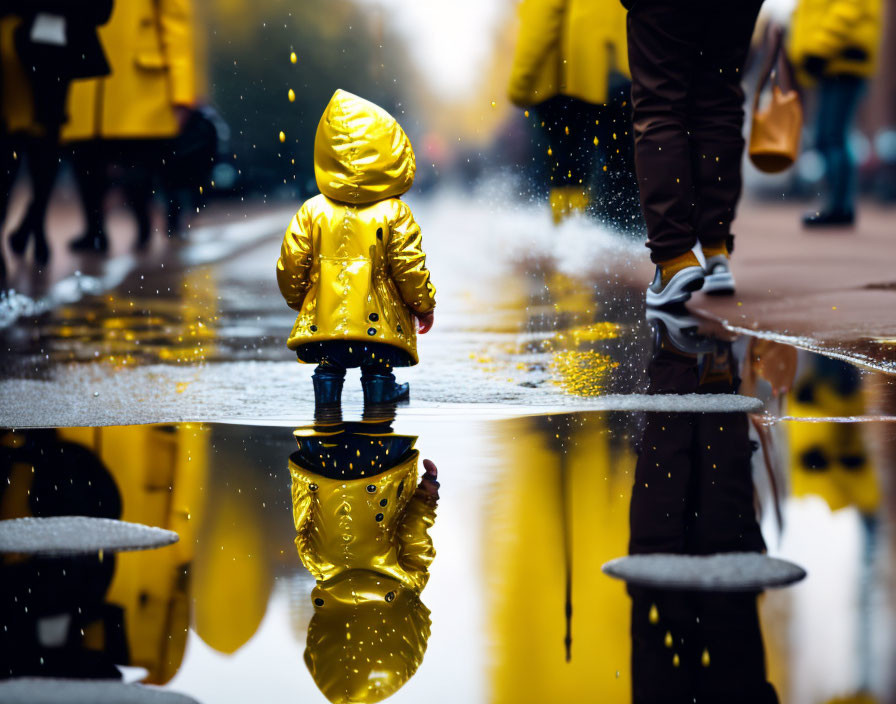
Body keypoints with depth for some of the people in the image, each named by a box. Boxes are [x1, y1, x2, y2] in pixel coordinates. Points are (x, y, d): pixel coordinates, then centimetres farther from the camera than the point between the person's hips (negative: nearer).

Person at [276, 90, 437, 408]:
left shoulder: (312, 211, 0)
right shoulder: (395, 214, -6)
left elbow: (291, 263, 3)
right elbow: (409, 267, -6)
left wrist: (297, 299, 22)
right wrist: (424, 306, 9)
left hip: (323, 319, 2)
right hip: (377, 321, -2)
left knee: (328, 368, 16)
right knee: (379, 369, 12)